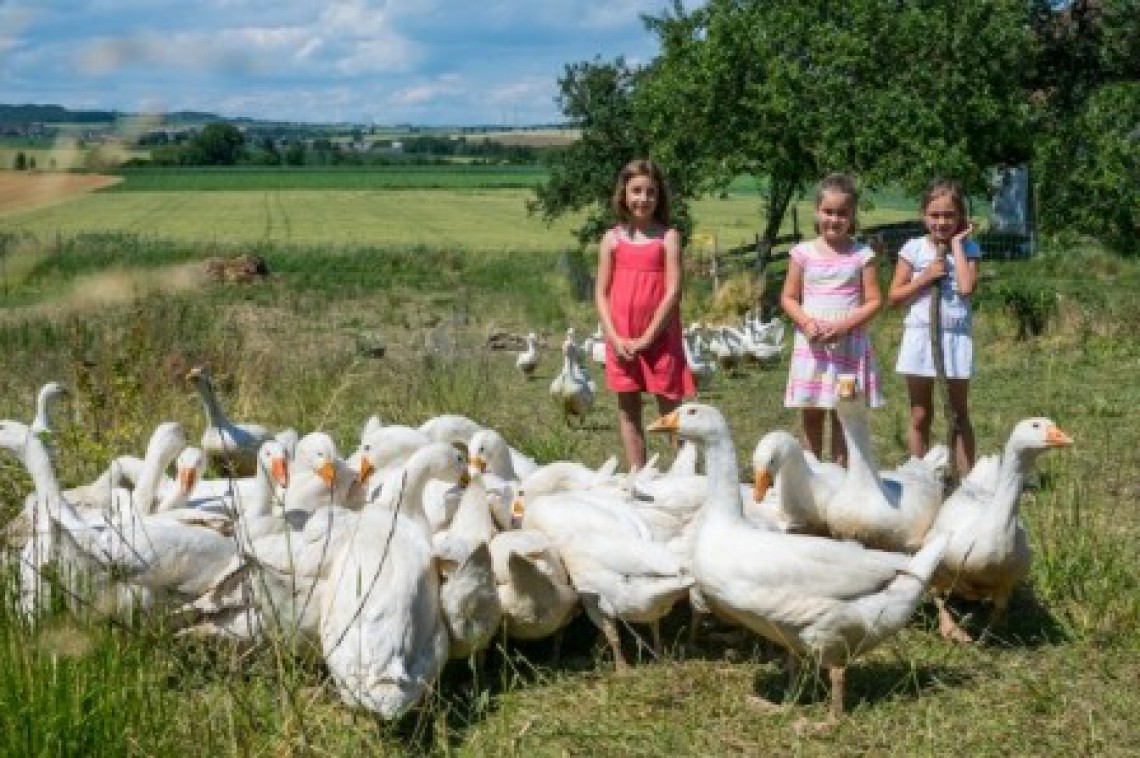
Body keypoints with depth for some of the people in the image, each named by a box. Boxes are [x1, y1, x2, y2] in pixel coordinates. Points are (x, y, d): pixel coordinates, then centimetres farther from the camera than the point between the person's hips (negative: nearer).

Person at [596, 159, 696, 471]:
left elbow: (673, 292, -8)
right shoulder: (612, 239, 5)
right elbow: (601, 293, 3)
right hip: (621, 340, 3)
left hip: (659, 337, -3)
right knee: (628, 408, 8)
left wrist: (647, 338, -13)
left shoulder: (668, 237, -2)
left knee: (671, 407, 2)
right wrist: (615, 338, -9)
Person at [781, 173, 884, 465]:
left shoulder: (862, 255, -1)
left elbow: (874, 301, -4)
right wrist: (807, 322, -14)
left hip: (850, 344, -1)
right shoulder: (803, 252, 2)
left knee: (843, 414, 5)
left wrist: (843, 325, -17)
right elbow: (788, 298, 4)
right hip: (811, 344, 1)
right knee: (812, 414, 7)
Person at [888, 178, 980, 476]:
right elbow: (894, 296, -1)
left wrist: (956, 242, -11)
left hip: (957, 335, 0)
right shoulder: (914, 248, -1)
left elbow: (966, 287, -18)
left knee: (959, 414, 8)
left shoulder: (968, 248, 0)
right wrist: (926, 277, -14)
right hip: (921, 334, 0)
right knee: (920, 416, 8)